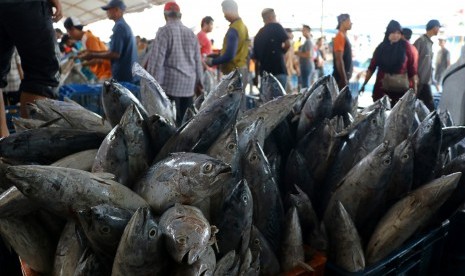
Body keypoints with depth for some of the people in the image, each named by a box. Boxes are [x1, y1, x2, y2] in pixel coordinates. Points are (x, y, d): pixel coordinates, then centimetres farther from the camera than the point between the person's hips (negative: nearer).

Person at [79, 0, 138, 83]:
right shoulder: (125, 26, 16)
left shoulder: (119, 26, -13)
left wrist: (92, 55, -8)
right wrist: (92, 52, 17)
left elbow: (115, 54, -19)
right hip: (128, 74, 9)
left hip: (123, 76, -9)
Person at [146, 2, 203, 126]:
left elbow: (157, 59, -10)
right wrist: (198, 80, 23)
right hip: (189, 82, 5)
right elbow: (197, 59, 15)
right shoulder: (191, 33, 12)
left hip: (170, 81, -5)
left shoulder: (164, 31, -6)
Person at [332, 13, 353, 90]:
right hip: (341, 77, -10)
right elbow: (339, 60, -21)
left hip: (344, 76, 10)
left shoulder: (344, 37, 15)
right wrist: (344, 79, -22)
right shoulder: (340, 37, -15)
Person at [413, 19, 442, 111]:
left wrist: (431, 78, 17)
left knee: (429, 104, 7)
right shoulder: (421, 40, -9)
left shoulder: (429, 42, 17)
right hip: (419, 80, -8)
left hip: (426, 80, 9)